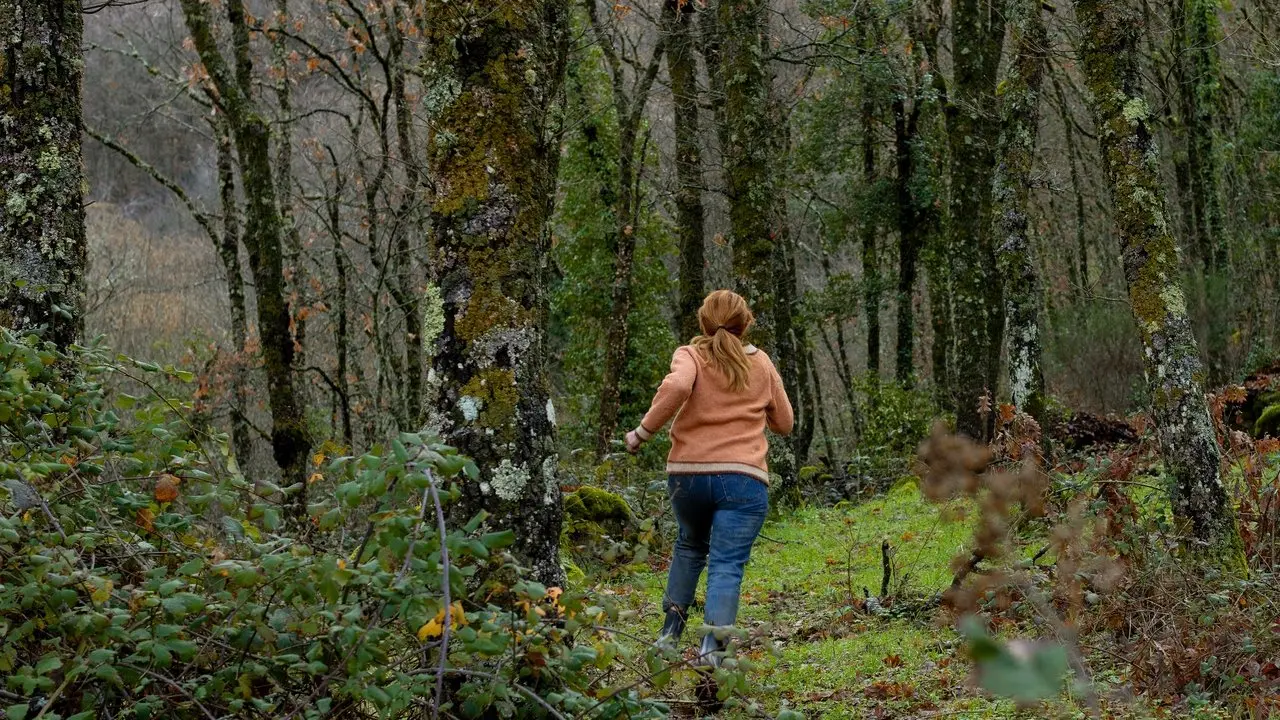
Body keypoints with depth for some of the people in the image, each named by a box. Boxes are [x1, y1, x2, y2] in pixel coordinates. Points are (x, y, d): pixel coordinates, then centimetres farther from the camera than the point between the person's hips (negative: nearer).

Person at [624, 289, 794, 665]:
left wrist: (643, 432, -12)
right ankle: (713, 644, -28)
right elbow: (784, 423, 22)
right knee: (727, 564, -8)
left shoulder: (690, 356, 4)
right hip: (742, 478, -1)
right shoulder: (761, 363, 14)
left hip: (688, 473, 1)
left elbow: (676, 386, -20)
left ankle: (672, 627, 20)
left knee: (691, 544, 28)